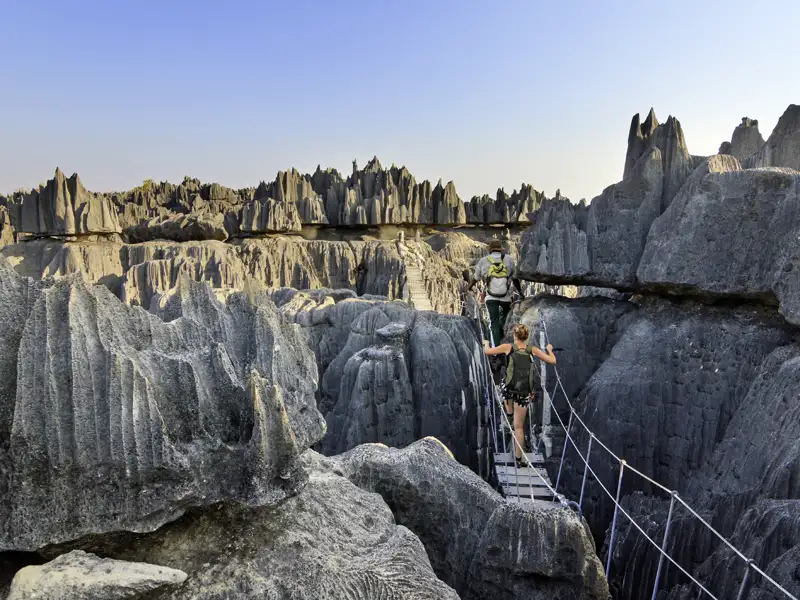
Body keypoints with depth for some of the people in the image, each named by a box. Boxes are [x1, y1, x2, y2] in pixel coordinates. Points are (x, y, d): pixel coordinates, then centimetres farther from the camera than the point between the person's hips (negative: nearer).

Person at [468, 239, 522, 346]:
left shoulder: (483, 261, -1)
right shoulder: (509, 259, 0)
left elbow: (476, 277, 13)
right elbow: (515, 278, 7)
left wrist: (469, 287, 33)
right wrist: (520, 291, 23)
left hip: (491, 297, 0)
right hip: (506, 296, 1)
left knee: (494, 321, 5)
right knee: (505, 311, 33)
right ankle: (501, 329, 12)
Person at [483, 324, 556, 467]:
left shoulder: (508, 347, -1)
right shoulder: (533, 350, 4)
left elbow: (487, 351, 3)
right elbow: (552, 361, 10)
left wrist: (486, 343, 25)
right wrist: (549, 349, 31)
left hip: (509, 389, -1)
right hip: (525, 392, 1)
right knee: (519, 426, 11)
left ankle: (509, 413, 54)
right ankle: (519, 458, 16)